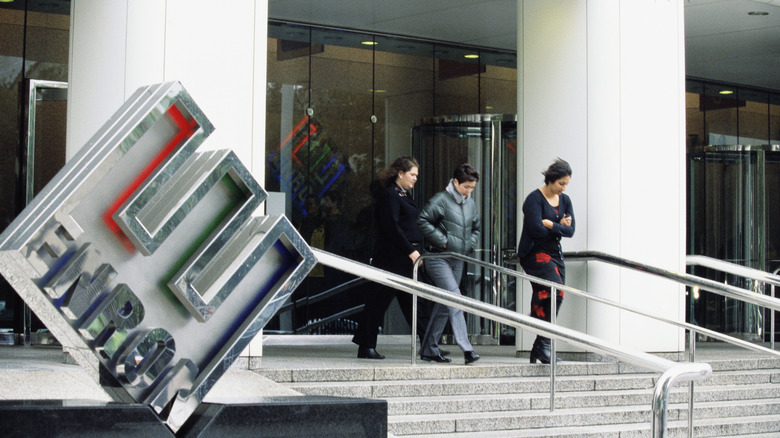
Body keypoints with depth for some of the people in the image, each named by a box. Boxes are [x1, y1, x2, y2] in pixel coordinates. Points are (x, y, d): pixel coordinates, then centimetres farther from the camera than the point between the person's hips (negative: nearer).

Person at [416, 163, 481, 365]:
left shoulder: (470, 203, 13)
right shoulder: (441, 199, -9)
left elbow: (476, 228, 26)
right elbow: (423, 221, -16)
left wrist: (471, 244, 8)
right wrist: (442, 241, -15)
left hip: (458, 260, 8)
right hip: (438, 259, -8)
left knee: (444, 305, 9)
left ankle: (429, 350, 17)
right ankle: (466, 349, -22)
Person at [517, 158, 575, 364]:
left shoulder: (564, 200, 13)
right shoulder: (535, 199, -8)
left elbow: (570, 230, 4)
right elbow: (536, 229, -18)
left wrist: (551, 225, -12)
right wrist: (560, 227, -5)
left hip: (554, 254, 7)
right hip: (534, 253, -7)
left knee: (545, 300, 3)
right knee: (556, 291, -24)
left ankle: (538, 350, 8)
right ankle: (544, 343, -21)